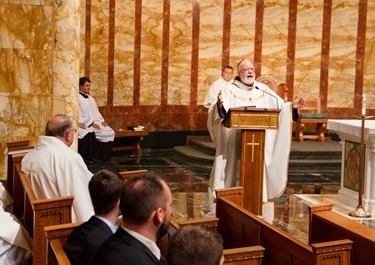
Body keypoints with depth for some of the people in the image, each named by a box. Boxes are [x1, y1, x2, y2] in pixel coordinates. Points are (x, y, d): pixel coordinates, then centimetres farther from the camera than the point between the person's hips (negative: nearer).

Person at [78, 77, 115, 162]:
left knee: (109, 132, -11)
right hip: (84, 125, -8)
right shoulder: (77, 98, -5)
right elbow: (79, 114, -14)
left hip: (94, 122, 8)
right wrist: (91, 123, -19)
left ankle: (103, 156, -8)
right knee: (90, 134, -37)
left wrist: (102, 121, 3)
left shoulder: (90, 98, 22)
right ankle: (87, 157, -26)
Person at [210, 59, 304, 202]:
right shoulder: (230, 91, -2)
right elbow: (222, 112, -17)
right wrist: (220, 105, -39)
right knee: (237, 168, -2)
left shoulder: (263, 90, 10)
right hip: (236, 140, -3)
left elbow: (280, 106, 9)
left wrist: (291, 106, -11)